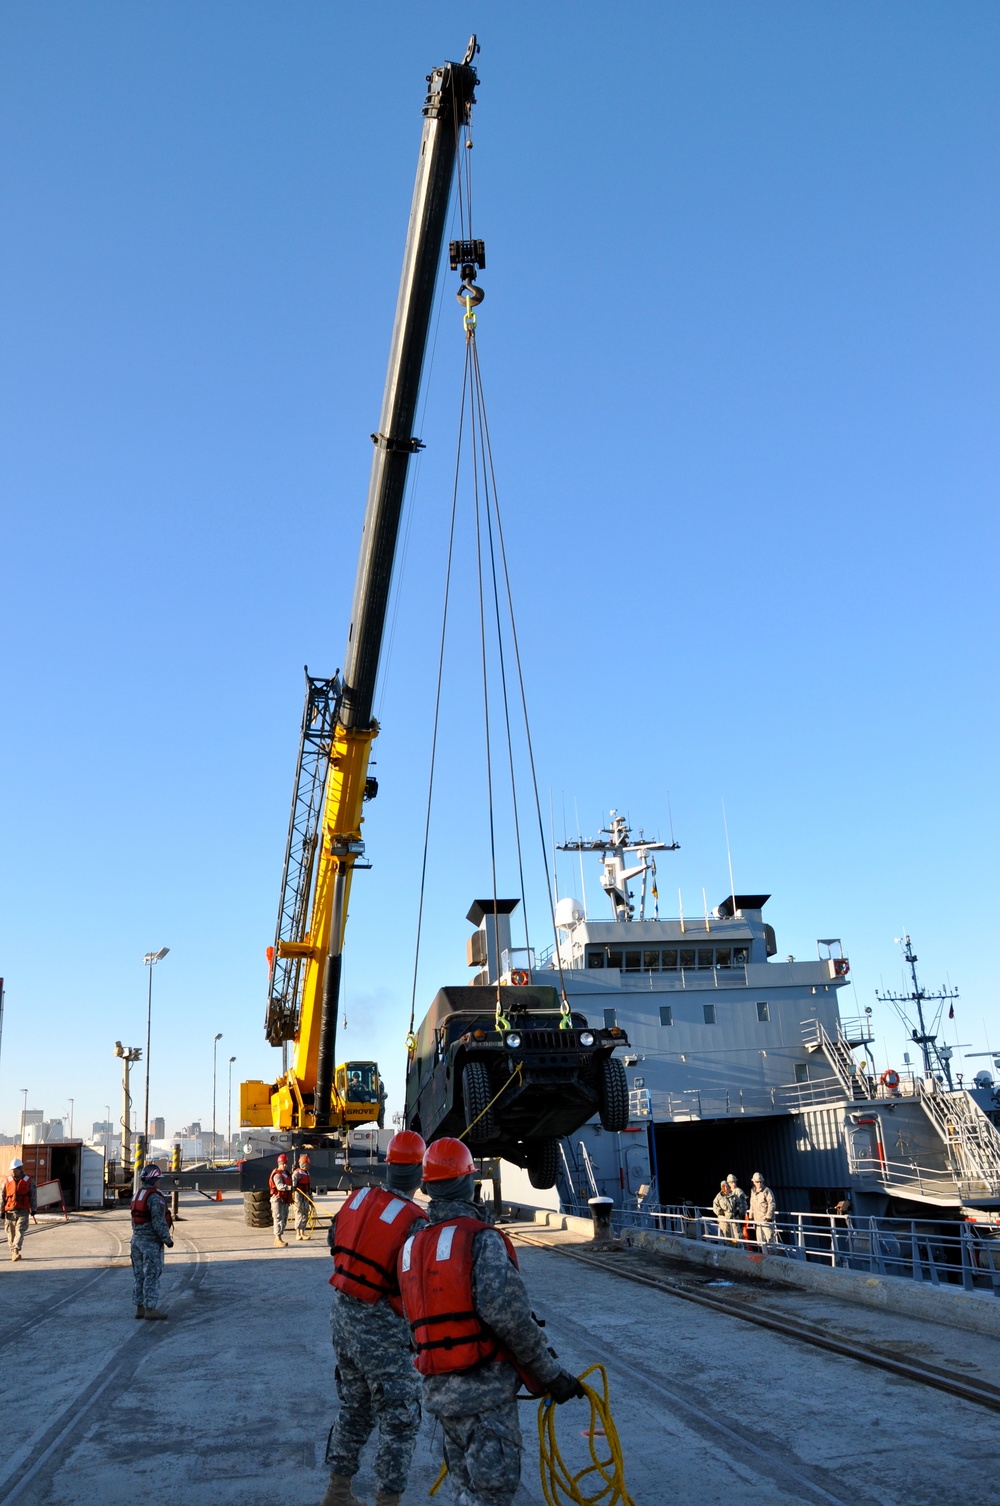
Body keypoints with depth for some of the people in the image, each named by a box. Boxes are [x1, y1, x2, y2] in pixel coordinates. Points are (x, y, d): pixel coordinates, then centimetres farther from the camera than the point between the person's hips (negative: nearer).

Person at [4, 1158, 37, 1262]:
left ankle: (16, 1251, -21)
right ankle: (13, 1253, 19)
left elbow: (34, 1195, 4)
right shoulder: (7, 1181, 8)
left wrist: (34, 1209, 0)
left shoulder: (29, 1181, 2)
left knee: (20, 1231, -15)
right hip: (10, 1211, 3)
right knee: (11, 1233, 6)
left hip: (23, 1211, -3)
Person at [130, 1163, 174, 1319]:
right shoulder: (155, 1198, -20)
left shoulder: (137, 1196, 7)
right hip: (151, 1242, -8)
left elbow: (135, 1220, 13)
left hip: (137, 1240, 9)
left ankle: (139, 1308, 21)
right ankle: (150, 1309, 3)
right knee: (152, 1275, -1)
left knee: (138, 1275, 14)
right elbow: (159, 1223, -21)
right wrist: (168, 1240, -10)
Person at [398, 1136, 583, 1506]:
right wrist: (551, 1374, -13)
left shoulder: (412, 1246, 9)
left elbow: (417, 1321, 10)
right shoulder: (482, 1239, -14)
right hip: (484, 1386, -7)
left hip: (437, 1388, 8)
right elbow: (508, 1313, -22)